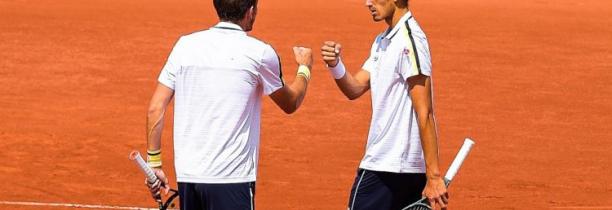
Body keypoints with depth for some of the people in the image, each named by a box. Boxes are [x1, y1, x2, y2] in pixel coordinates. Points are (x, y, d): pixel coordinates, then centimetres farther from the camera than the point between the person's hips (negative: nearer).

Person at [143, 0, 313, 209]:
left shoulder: (185, 45, 6)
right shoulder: (260, 53, -3)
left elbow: (155, 109, 4)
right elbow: (290, 104, 15)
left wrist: (154, 163, 11)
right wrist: (304, 68, 34)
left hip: (186, 175, 5)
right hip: (231, 178, -5)